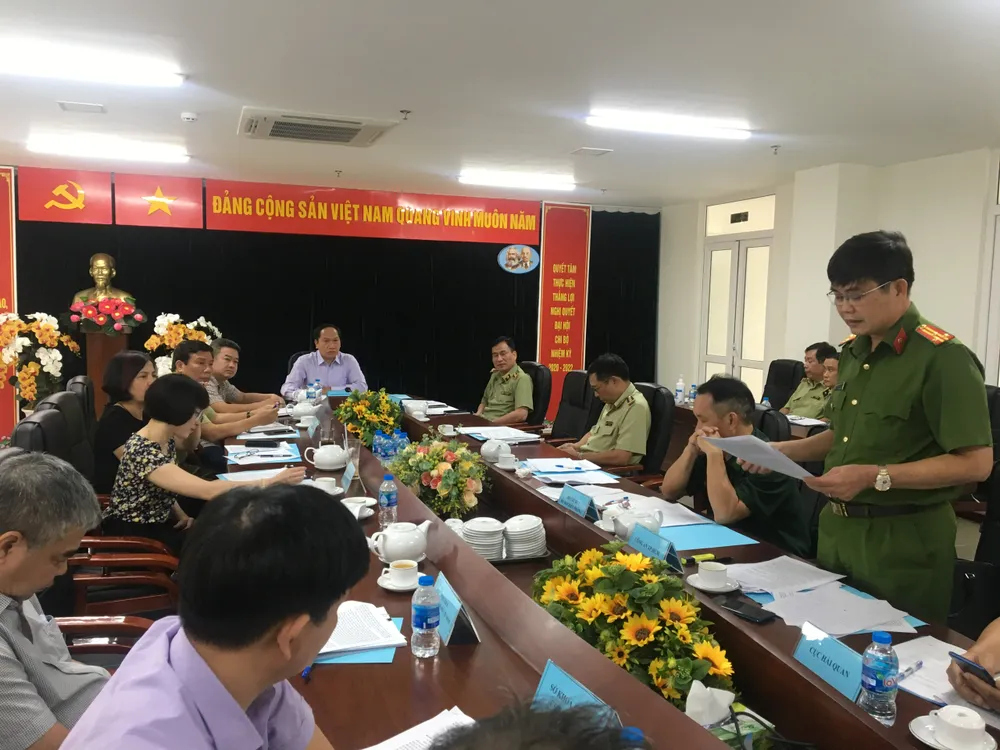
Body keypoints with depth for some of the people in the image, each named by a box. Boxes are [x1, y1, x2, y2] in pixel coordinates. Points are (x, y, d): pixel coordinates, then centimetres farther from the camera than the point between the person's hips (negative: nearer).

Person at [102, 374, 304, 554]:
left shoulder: (167, 440, 0)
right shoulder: (141, 451, -29)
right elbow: (207, 490, -36)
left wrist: (181, 515, -7)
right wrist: (272, 482, -34)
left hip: (159, 523, 8)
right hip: (131, 534, -8)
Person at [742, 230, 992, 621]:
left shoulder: (943, 358, -17)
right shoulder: (852, 350, 8)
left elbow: (976, 462, -19)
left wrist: (876, 477, -26)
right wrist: (783, 450, 4)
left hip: (903, 539, -7)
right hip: (838, 528, 8)